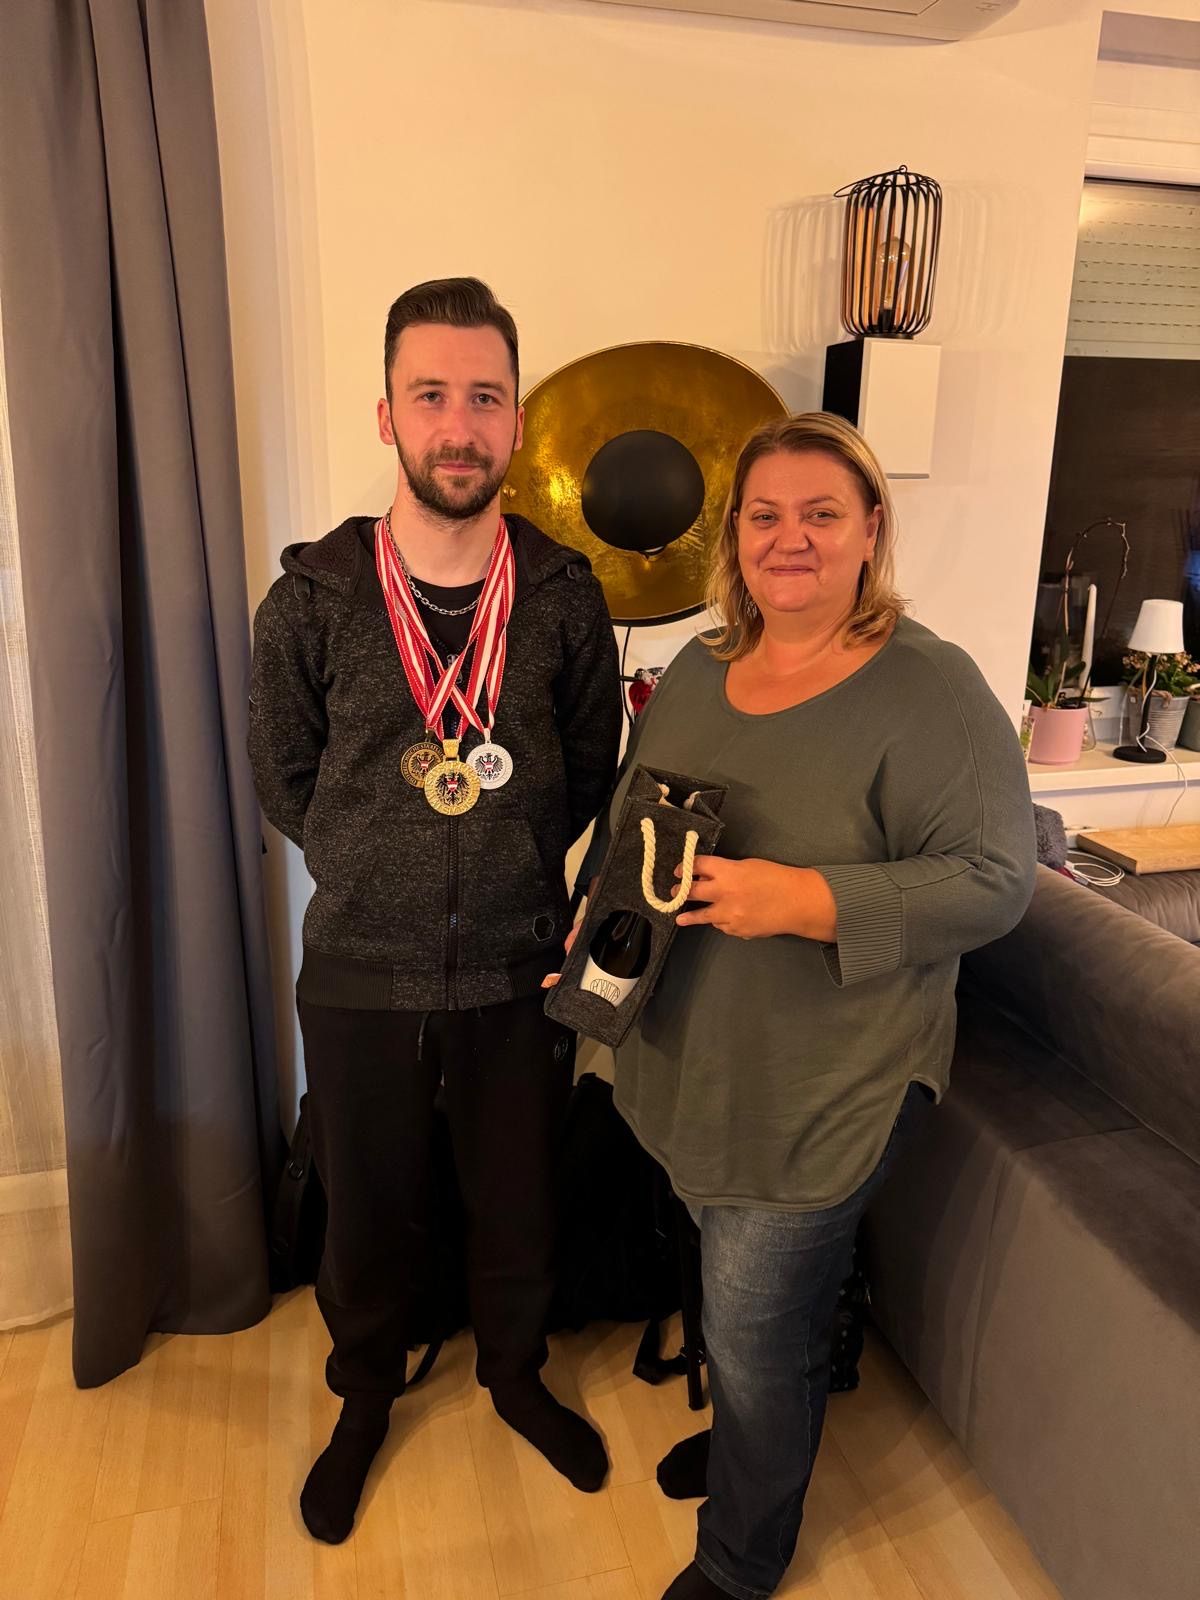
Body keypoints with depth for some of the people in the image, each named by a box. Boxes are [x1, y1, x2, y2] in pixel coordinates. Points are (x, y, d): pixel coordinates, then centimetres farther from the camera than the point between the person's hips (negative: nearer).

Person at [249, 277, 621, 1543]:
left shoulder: (564, 598, -7)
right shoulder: (310, 599, -10)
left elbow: (591, 772, 4)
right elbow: (284, 782, 1)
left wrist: (507, 864, 0)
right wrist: (384, 869, 2)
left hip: (520, 972, 1)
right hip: (361, 976, 0)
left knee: (517, 1201, 20)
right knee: (368, 1212, 19)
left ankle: (516, 1375, 50)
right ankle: (366, 1398, 49)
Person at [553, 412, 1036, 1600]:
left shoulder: (930, 688, -17)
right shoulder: (696, 671, 4)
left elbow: (993, 879, -20)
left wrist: (800, 901, -29)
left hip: (821, 1088, -6)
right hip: (688, 1062, 6)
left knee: (757, 1330, 11)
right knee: (736, 1301, 26)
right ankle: (745, 1438, 56)